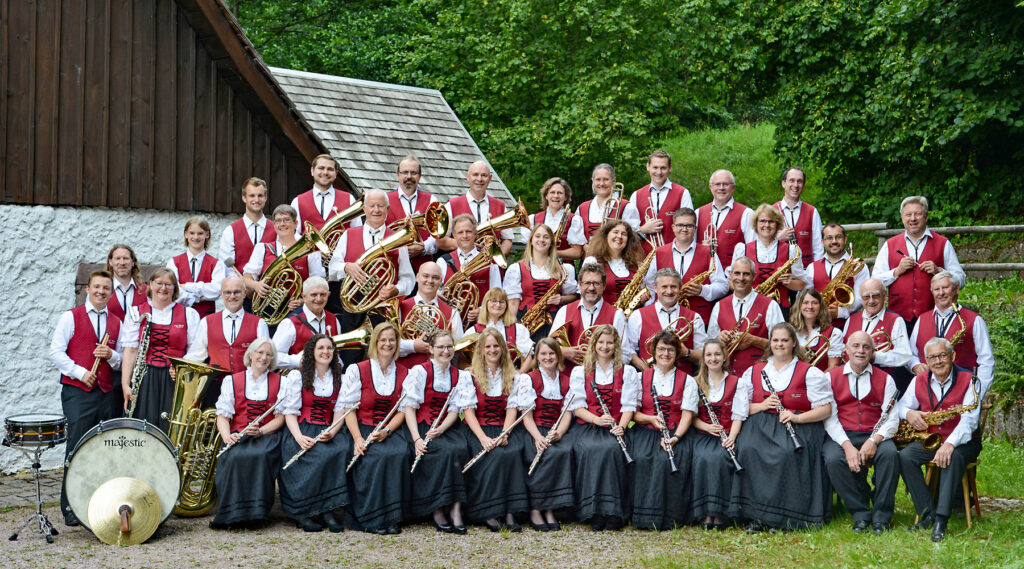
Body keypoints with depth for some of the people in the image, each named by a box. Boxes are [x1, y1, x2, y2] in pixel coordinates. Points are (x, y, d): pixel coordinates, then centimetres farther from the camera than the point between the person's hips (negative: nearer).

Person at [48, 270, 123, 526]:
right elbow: (55, 351, -2)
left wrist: (111, 355, -5)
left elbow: (123, 360, 17)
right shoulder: (71, 317, 5)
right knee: (77, 448, -8)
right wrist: (80, 372, -11)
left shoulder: (116, 323, 16)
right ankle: (70, 507, -3)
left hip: (107, 392, 4)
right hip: (77, 392, -4)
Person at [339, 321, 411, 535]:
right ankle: (372, 519, -22)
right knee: (376, 456, -32)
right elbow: (349, 408, -3)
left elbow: (403, 410, 6)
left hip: (391, 430, 2)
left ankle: (393, 517, -22)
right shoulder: (357, 371, 1)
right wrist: (357, 438, -18)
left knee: (400, 454, -30)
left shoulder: (404, 373, 10)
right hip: (363, 427, -2)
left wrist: (386, 431, -13)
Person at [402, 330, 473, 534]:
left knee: (460, 449, -30)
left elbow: (455, 410, 4)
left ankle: (456, 508, -30)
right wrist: (416, 439, -20)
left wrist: (440, 429, -17)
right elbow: (410, 407, -7)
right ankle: (438, 510, -25)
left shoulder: (460, 376, 11)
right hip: (423, 425, -3)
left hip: (449, 427, 3)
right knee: (445, 451, -32)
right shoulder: (420, 372, -1)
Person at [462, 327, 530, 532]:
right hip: (478, 429, -2)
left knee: (512, 452, -32)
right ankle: (489, 513, -27)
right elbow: (468, 410, -4)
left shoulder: (511, 376, 15)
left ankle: (510, 512, -31)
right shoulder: (470, 376, 5)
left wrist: (505, 434, -13)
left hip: (504, 428, 2)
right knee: (494, 456, -33)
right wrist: (483, 438, -19)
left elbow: (512, 408, 6)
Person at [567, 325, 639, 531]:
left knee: (612, 449, -35)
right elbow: (577, 406, 4)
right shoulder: (580, 372, 14)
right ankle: (594, 512, -34)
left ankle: (614, 511, -33)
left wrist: (621, 426, -15)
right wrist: (597, 419, -15)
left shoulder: (628, 372, 15)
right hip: (587, 427, 0)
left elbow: (629, 405, 5)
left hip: (614, 428, 0)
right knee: (590, 450, -35)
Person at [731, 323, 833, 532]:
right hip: (760, 426, 3)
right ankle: (757, 515, -26)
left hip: (798, 427, -3)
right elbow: (741, 408, 16)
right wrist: (762, 405, -4)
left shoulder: (809, 373, 7)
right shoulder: (753, 372, 18)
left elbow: (826, 409, 0)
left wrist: (797, 417, -15)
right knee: (749, 450, -31)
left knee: (788, 454, -36)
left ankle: (779, 516, -27)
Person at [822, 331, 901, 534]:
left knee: (890, 453, -32)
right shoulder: (831, 377, 10)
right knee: (833, 459, -33)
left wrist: (874, 440, -20)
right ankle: (860, 513, -20)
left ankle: (881, 515, -20)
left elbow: (892, 418, 1)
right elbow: (829, 417, -1)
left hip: (874, 435, 1)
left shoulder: (884, 379, 12)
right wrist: (847, 445, -18)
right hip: (841, 435, 0)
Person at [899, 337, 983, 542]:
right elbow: (902, 404, 15)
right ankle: (928, 513, -21)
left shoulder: (968, 380, -8)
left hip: (962, 442, -4)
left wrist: (951, 444, -36)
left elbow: (969, 420, -19)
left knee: (953, 458, -38)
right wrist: (909, 413, -12)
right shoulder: (919, 381, 7)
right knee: (905, 456, -24)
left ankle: (941, 520, -39)